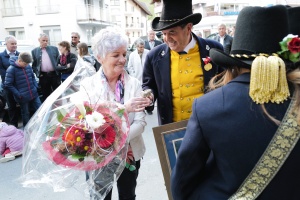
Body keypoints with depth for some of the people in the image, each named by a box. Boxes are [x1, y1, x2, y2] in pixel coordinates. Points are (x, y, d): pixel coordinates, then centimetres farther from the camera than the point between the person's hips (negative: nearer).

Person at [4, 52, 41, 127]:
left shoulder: (28, 66, 0)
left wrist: (36, 87, 4)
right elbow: (8, 85, -14)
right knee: (26, 114, 11)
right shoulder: (11, 69, -15)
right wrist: (18, 94, -16)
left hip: (34, 94, 5)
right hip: (23, 97, -5)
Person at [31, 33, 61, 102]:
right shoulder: (34, 51, 7)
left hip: (55, 75, 0)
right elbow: (33, 65, 9)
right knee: (46, 96, 8)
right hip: (43, 76, 0)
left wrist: (58, 70, -1)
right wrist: (37, 73, -3)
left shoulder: (54, 49, 8)